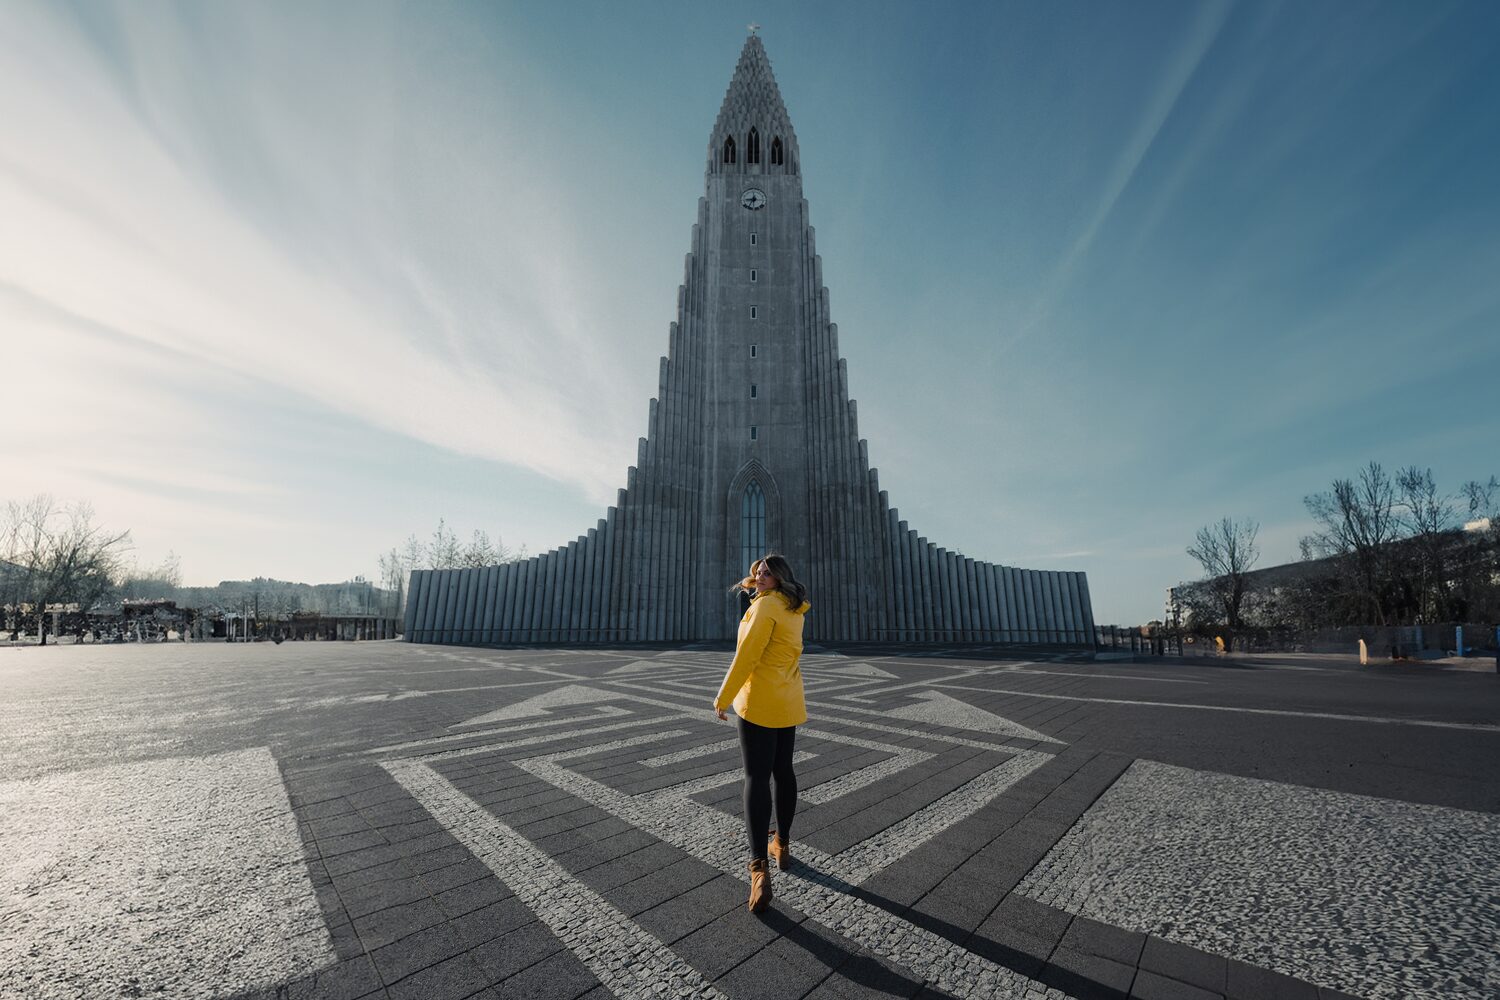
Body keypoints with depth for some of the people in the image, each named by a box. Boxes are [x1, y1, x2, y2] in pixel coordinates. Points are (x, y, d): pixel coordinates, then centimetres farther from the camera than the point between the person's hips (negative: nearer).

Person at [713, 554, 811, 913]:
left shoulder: (767, 605, -18)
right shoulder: (795, 609, 8)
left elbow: (746, 655, -20)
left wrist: (723, 697, -13)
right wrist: (752, 584, 13)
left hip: (760, 700, -8)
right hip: (789, 701, 9)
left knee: (757, 778, -4)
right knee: (782, 771, 19)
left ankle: (760, 873, -8)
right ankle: (781, 845, 35)